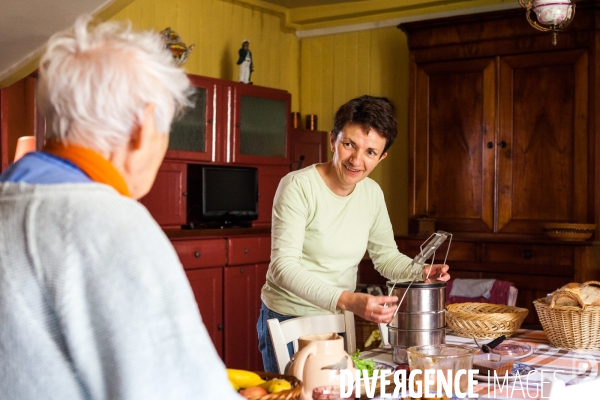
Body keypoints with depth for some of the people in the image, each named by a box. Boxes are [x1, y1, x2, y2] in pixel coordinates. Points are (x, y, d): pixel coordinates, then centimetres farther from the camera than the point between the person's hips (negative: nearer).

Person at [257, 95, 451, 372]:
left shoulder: (372, 193, 0)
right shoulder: (298, 186, -19)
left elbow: (386, 255, 9)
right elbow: (283, 266, -26)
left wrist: (419, 272, -13)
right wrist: (347, 300, -38)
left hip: (340, 320, 6)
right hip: (289, 320, -5)